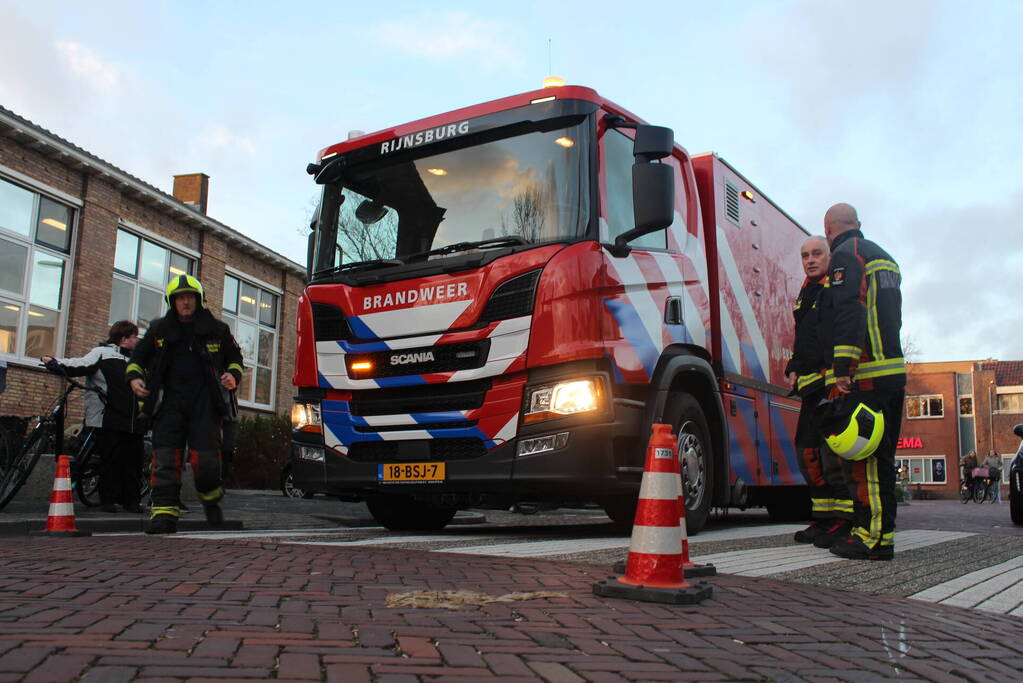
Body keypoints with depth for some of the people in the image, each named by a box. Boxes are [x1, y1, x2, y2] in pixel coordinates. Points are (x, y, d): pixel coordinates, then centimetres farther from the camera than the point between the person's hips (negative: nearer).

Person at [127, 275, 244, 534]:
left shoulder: (217, 330, 10)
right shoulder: (159, 330, 13)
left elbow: (235, 357, 20)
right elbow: (138, 356, 23)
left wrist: (233, 376, -1)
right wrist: (134, 377, 3)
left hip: (204, 403, -1)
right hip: (169, 403, 2)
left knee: (205, 459, -7)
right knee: (165, 459, -7)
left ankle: (211, 500, 20)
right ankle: (164, 513, -6)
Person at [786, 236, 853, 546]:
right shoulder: (806, 293, 23)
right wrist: (793, 369, 17)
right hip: (812, 385, 9)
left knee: (834, 447, -14)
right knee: (807, 448, 10)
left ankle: (845, 520, -9)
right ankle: (824, 517, 18)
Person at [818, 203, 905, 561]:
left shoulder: (846, 254, -4)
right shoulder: (884, 257, 25)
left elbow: (849, 313, -17)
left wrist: (842, 369, -22)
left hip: (863, 374, -9)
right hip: (893, 369, 9)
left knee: (859, 455, -8)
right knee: (879, 456, 11)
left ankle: (870, 536, -9)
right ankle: (884, 534, 14)